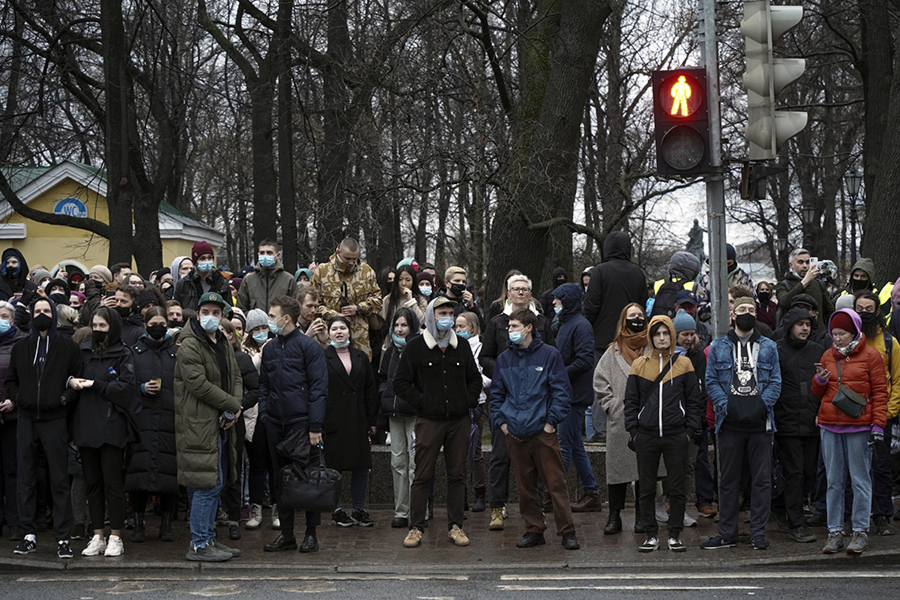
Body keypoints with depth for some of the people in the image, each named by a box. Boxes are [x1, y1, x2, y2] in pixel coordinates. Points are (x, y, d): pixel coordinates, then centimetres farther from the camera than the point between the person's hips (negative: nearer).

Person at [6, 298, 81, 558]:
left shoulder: (68, 347, 4)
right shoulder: (21, 347, 13)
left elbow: (79, 379, 4)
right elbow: (10, 380, 19)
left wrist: (66, 398, -10)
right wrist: (17, 398, 2)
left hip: (54, 421, -3)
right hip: (26, 421, 3)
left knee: (59, 480, -2)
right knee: (26, 480, 5)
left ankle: (63, 537, 1)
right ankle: (29, 534, 13)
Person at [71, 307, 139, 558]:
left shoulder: (123, 355, 0)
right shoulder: (84, 351, 14)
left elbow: (127, 386, -10)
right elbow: (69, 374, 17)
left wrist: (95, 385, -13)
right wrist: (71, 381, -6)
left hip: (111, 426, -5)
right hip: (86, 425, 5)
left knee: (112, 482, -4)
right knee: (93, 482, 8)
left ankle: (115, 537, 2)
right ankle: (98, 536, 13)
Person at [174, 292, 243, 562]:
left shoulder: (223, 344, 16)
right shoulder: (189, 346, -12)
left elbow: (235, 377, 17)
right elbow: (199, 384, -19)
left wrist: (235, 406, -2)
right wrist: (232, 405, -13)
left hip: (220, 425, 9)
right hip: (199, 425, -9)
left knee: (215, 484, 13)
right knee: (207, 484, -9)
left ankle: (208, 538, 22)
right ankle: (199, 545, -2)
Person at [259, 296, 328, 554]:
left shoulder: (308, 346, -5)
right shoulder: (270, 348, 13)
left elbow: (318, 388, -8)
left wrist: (315, 426, -14)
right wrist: (264, 412, 6)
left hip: (301, 421, -6)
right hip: (275, 423, 6)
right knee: (281, 478, 8)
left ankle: (311, 533, 8)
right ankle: (286, 533, 15)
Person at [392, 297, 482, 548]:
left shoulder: (461, 346, 11)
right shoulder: (415, 346, 0)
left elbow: (475, 379, 21)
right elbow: (400, 383, 0)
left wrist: (468, 401, 6)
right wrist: (422, 403, -6)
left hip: (459, 421, 3)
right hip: (429, 421, -3)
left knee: (457, 475, 6)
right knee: (422, 475, -2)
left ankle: (455, 525, 13)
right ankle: (416, 527, 4)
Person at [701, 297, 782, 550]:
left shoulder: (768, 347, 11)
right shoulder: (718, 347, 10)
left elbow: (775, 381, 6)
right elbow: (711, 381, 5)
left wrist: (762, 405, -10)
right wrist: (725, 405, -10)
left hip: (760, 422, 0)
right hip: (730, 422, 0)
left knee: (762, 479, 1)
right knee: (728, 479, 5)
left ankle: (758, 532, 10)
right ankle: (727, 533, 12)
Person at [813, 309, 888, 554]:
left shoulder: (870, 355, 0)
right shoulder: (828, 356, 13)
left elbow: (880, 392, 0)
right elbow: (818, 393, 19)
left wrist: (878, 424, -8)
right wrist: (820, 381, -3)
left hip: (859, 427, -4)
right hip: (829, 426, 4)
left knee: (860, 480, 0)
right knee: (834, 481, 6)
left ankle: (860, 532, 8)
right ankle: (834, 533, 11)